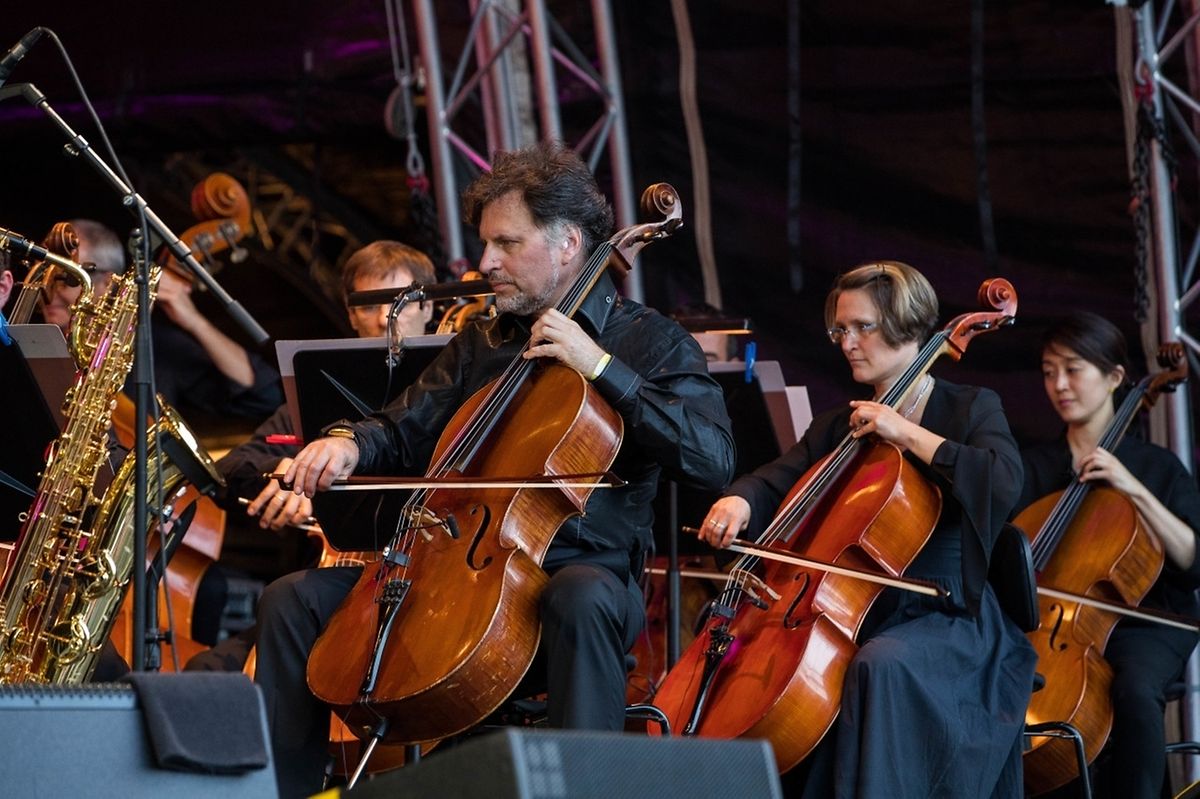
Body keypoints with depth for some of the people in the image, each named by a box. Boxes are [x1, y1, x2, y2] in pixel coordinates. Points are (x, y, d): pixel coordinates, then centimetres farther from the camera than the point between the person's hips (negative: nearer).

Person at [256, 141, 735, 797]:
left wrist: (603, 367, -17)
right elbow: (406, 430, 22)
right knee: (293, 601, -9)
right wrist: (351, 444, -2)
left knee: (581, 600, -42)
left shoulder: (649, 341, 1)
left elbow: (713, 460, -14)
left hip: (584, 564, -6)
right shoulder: (480, 342, 19)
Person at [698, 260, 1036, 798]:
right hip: (849, 617, 5)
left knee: (881, 664, -38)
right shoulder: (837, 427, 19)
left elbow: (1002, 485, -16)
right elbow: (776, 482, 7)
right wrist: (739, 502, -17)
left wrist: (907, 433, -15)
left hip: (945, 619, -5)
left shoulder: (969, 409, 3)